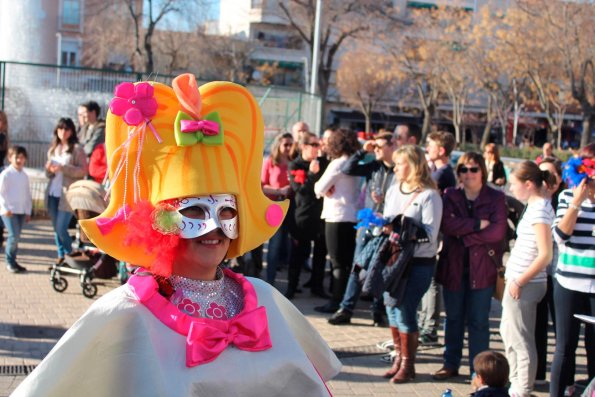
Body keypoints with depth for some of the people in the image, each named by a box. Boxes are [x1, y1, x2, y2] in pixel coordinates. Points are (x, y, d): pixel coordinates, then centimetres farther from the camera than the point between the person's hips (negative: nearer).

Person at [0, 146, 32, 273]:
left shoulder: (24, 175, 13)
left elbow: (28, 194, 18)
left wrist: (28, 211, 14)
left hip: (22, 211, 6)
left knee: (16, 236, 8)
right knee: (14, 235, -13)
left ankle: (13, 261, 17)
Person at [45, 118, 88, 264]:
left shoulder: (77, 149, -4)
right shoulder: (53, 149, 16)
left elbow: (83, 170, -11)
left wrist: (63, 168, -18)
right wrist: (49, 169, -2)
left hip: (67, 194, -6)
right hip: (53, 193, 7)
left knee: (61, 228, -10)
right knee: (56, 228, 9)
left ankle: (70, 256, 9)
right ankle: (61, 256, 20)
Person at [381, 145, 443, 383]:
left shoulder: (429, 195, -9)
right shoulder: (393, 191, 11)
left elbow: (430, 235, -15)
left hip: (418, 263, -6)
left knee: (405, 312, -5)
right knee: (392, 309, 10)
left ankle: (408, 365, 9)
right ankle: (398, 358, 25)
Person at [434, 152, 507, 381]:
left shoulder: (495, 198, 0)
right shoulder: (450, 196, 6)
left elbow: (499, 231, -14)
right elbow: (446, 224, -12)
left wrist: (465, 234, -13)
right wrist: (478, 224, -17)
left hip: (482, 267, -2)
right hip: (454, 265, 3)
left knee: (478, 320, 2)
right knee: (453, 318, 12)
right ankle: (451, 364, 24)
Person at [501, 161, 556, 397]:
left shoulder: (539, 209, -18)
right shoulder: (536, 205, 11)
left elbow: (545, 255, -23)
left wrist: (519, 282, -18)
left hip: (524, 285, -10)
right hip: (518, 280, 10)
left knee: (521, 341, -1)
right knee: (508, 333, 20)